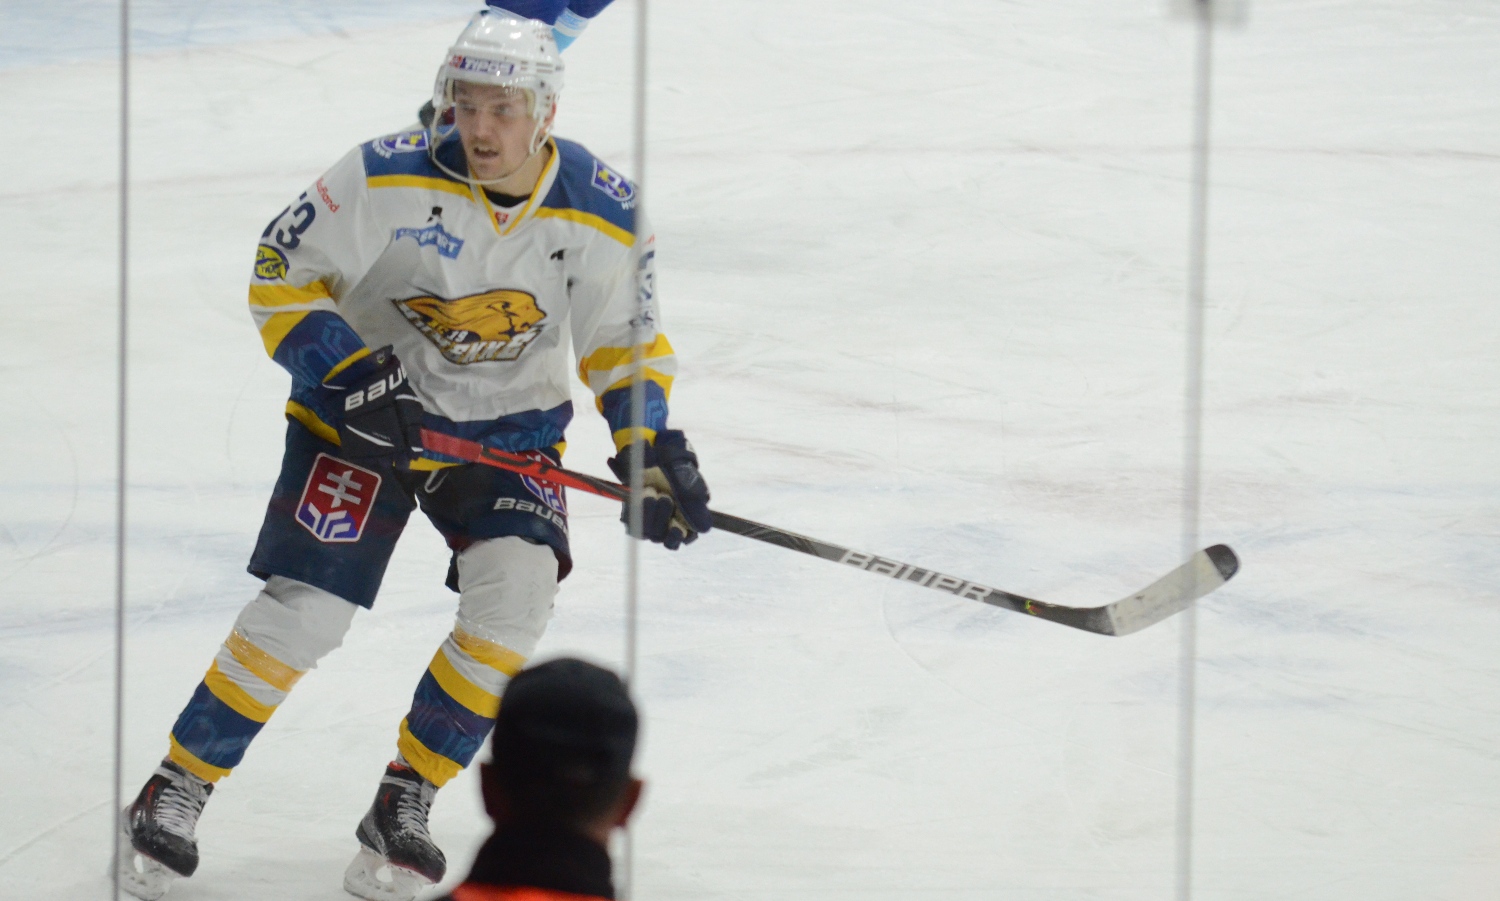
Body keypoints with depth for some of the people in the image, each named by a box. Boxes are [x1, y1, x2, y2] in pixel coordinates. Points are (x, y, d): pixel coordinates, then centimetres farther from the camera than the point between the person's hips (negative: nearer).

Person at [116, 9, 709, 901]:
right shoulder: (389, 178, -21)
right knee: (307, 608, -14)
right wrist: (347, 370, -24)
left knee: (516, 593, -21)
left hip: (509, 426, 2)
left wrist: (655, 450, -9)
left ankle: (404, 804, -4)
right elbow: (280, 275, -12)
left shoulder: (605, 212, -13)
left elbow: (625, 341, 2)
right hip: (366, 408, -2)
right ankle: (175, 793, 3)